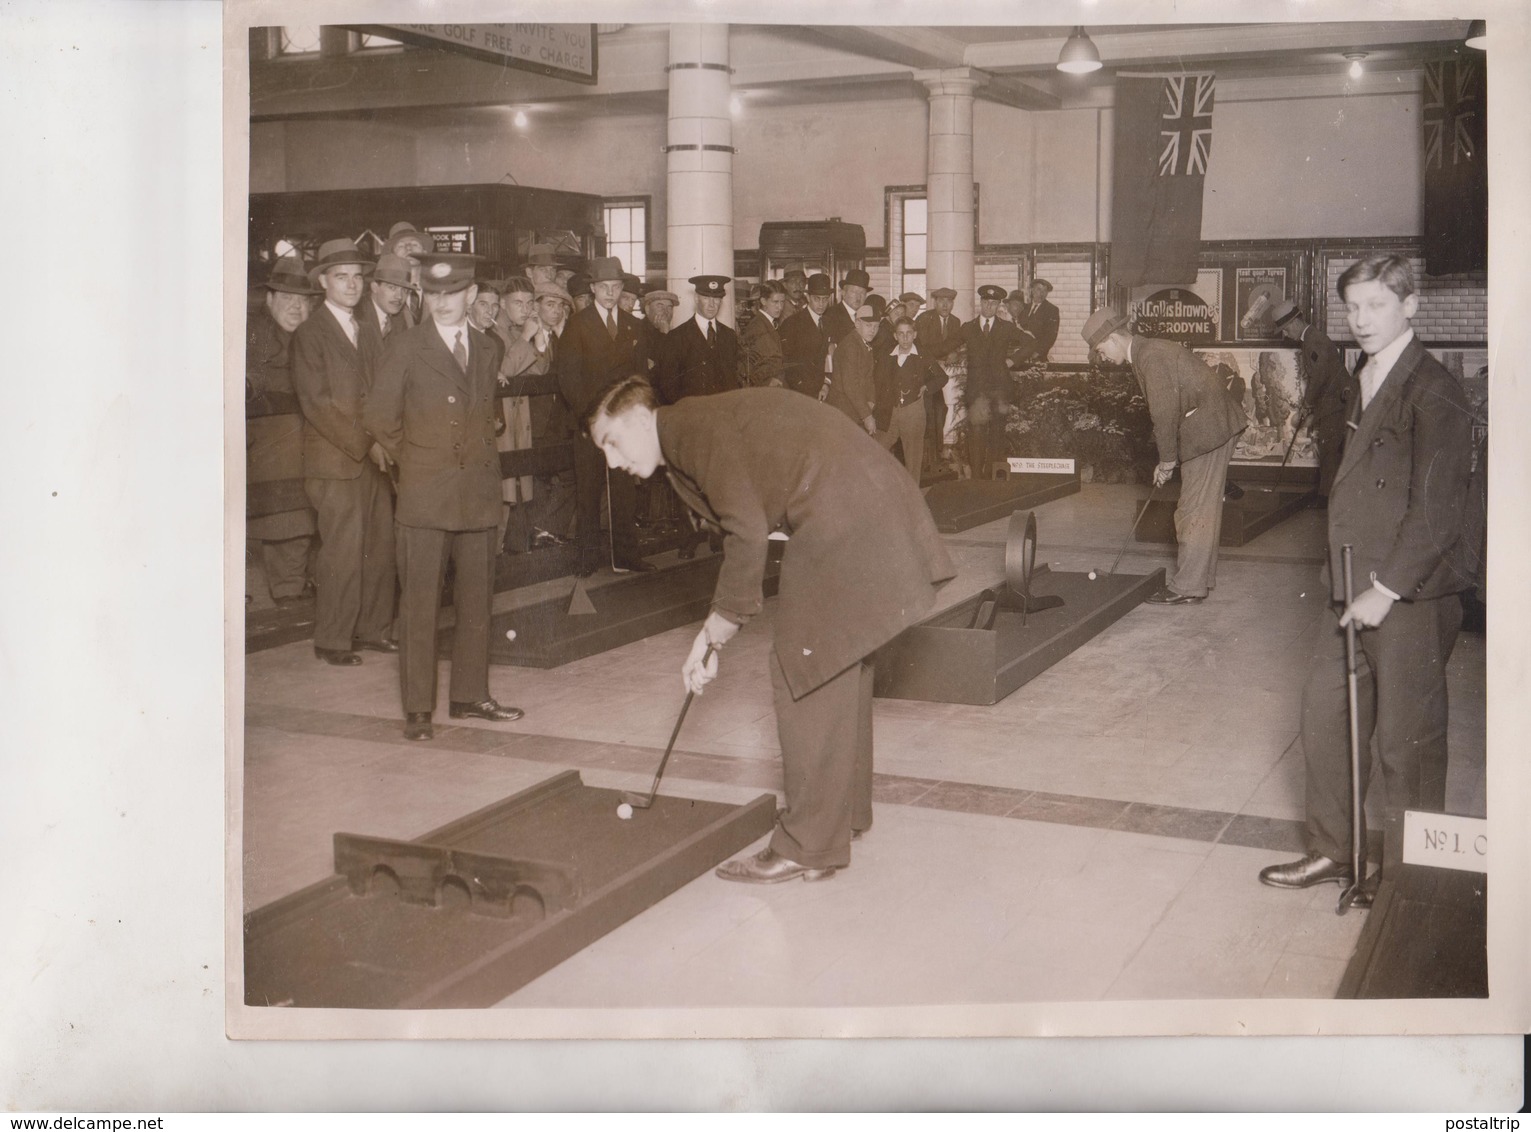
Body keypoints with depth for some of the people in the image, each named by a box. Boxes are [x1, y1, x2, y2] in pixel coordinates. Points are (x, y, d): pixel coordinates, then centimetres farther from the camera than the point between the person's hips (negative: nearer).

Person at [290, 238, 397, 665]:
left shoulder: (366, 331, 18)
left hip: (375, 459, 6)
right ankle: (332, 641, 4)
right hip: (336, 461, -6)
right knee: (342, 553, -7)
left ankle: (373, 630, 19)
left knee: (381, 548, 6)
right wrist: (365, 444, -15)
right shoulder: (309, 334, -3)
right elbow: (315, 402, -11)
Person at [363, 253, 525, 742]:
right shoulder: (405, 347, -3)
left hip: (479, 492, 5)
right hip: (426, 495, -4)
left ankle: (470, 696, 21)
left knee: (476, 601, 9)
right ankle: (418, 708, 5)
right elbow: (378, 416, -4)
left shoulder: (485, 347, 12)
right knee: (420, 604, -2)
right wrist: (412, 457, 3)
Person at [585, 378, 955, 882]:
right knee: (841, 666, 19)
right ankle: (845, 810, 34)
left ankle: (810, 846, 4)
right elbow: (745, 534, 24)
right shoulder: (685, 452, 21)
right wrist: (713, 636, 21)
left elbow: (747, 534, -15)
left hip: (842, 516, -10)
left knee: (806, 673, -4)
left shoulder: (693, 427, -9)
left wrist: (713, 636, -7)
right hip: (875, 510, 10)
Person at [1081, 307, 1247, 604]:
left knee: (1194, 510, -6)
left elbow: (1165, 412, -19)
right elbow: (1163, 411, 17)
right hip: (1211, 427, 10)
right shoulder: (1148, 352, 15)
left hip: (1208, 429, -10)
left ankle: (1188, 587, -2)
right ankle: (1200, 578, 24)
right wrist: (1168, 459, 13)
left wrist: (1167, 460, -10)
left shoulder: (1151, 356, -16)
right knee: (1204, 507, 16)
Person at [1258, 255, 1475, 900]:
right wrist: (1348, 584, 11)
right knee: (1325, 714, 13)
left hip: (1411, 597, -8)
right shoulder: (1363, 384, 14)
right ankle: (1331, 851, 28)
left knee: (1405, 738, 3)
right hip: (1355, 591, 8)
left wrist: (1386, 590, -19)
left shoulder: (1433, 394, -14)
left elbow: (1437, 509, -19)